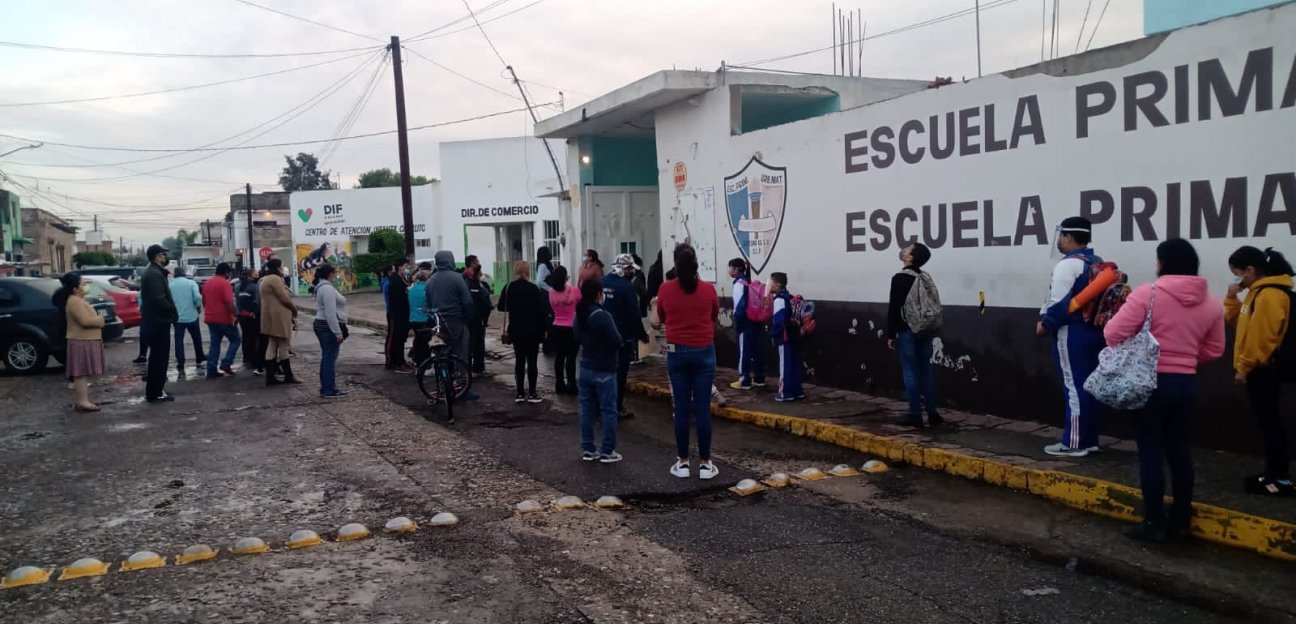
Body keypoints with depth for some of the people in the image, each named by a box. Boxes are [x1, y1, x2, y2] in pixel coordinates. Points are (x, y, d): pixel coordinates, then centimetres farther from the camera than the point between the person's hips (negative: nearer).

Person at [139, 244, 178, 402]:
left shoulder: (151, 272, 17)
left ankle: (153, 391, 24)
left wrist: (170, 310, 8)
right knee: (159, 358, -5)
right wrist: (173, 309, -11)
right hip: (159, 322, -11)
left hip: (154, 321, 11)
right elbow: (159, 300, -25)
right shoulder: (155, 274, -17)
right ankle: (155, 393, -1)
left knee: (156, 357, 17)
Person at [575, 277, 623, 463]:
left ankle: (587, 449, 16)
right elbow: (617, 342, -20)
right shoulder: (603, 316, -22)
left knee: (587, 409, 11)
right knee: (608, 411, 1)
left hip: (586, 368, 8)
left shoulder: (579, 315, 5)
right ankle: (607, 451, 5)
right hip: (604, 371, -8)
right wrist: (620, 339, 0)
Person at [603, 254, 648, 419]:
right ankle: (617, 408, 5)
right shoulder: (626, 286, -18)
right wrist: (642, 334, -6)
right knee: (620, 372, 1)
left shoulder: (602, 282, 4)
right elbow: (634, 314, -17)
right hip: (623, 337, -7)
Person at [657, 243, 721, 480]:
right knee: (703, 409, 2)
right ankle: (705, 463, 7)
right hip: (704, 352, 0)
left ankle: (682, 462, 11)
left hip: (677, 353, 1)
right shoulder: (708, 289, -6)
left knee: (681, 409, 6)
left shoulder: (665, 289, -6)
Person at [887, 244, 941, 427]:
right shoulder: (925, 278, 11)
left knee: (910, 372, -2)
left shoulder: (899, 278, -11)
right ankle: (932, 413, 11)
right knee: (925, 371, 10)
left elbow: (894, 308, -13)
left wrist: (891, 334, -8)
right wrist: (929, 329, 19)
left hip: (907, 331, -7)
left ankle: (915, 415, 1)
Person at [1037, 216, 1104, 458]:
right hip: (1094, 330, 9)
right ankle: (1089, 440, 18)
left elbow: (1060, 303, -20)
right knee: (1088, 386, 12)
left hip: (1072, 334, -9)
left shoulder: (1068, 265, -14)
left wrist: (1045, 324, -6)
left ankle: (1073, 443, -1)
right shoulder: (1097, 263, 14)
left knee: (1074, 387, -5)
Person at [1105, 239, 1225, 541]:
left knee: (1151, 452, 2)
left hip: (1151, 381, -5)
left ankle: (1154, 523, 6)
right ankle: (1180, 520, 21)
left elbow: (1113, 334, -16)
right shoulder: (1211, 303, 4)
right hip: (1185, 383, 5)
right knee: (1180, 451, 13)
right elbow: (1214, 350, 11)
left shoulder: (1148, 294, -13)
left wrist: (1130, 356, 5)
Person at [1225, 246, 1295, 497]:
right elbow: (1239, 322, 19)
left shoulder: (1270, 295, -18)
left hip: (1263, 370, -10)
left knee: (1270, 423, -5)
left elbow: (1262, 337, -22)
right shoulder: (1259, 291, 13)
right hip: (1258, 369, 10)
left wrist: (1244, 366, -16)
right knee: (1267, 422, 13)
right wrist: (1232, 298, 5)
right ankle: (1273, 473, 20)